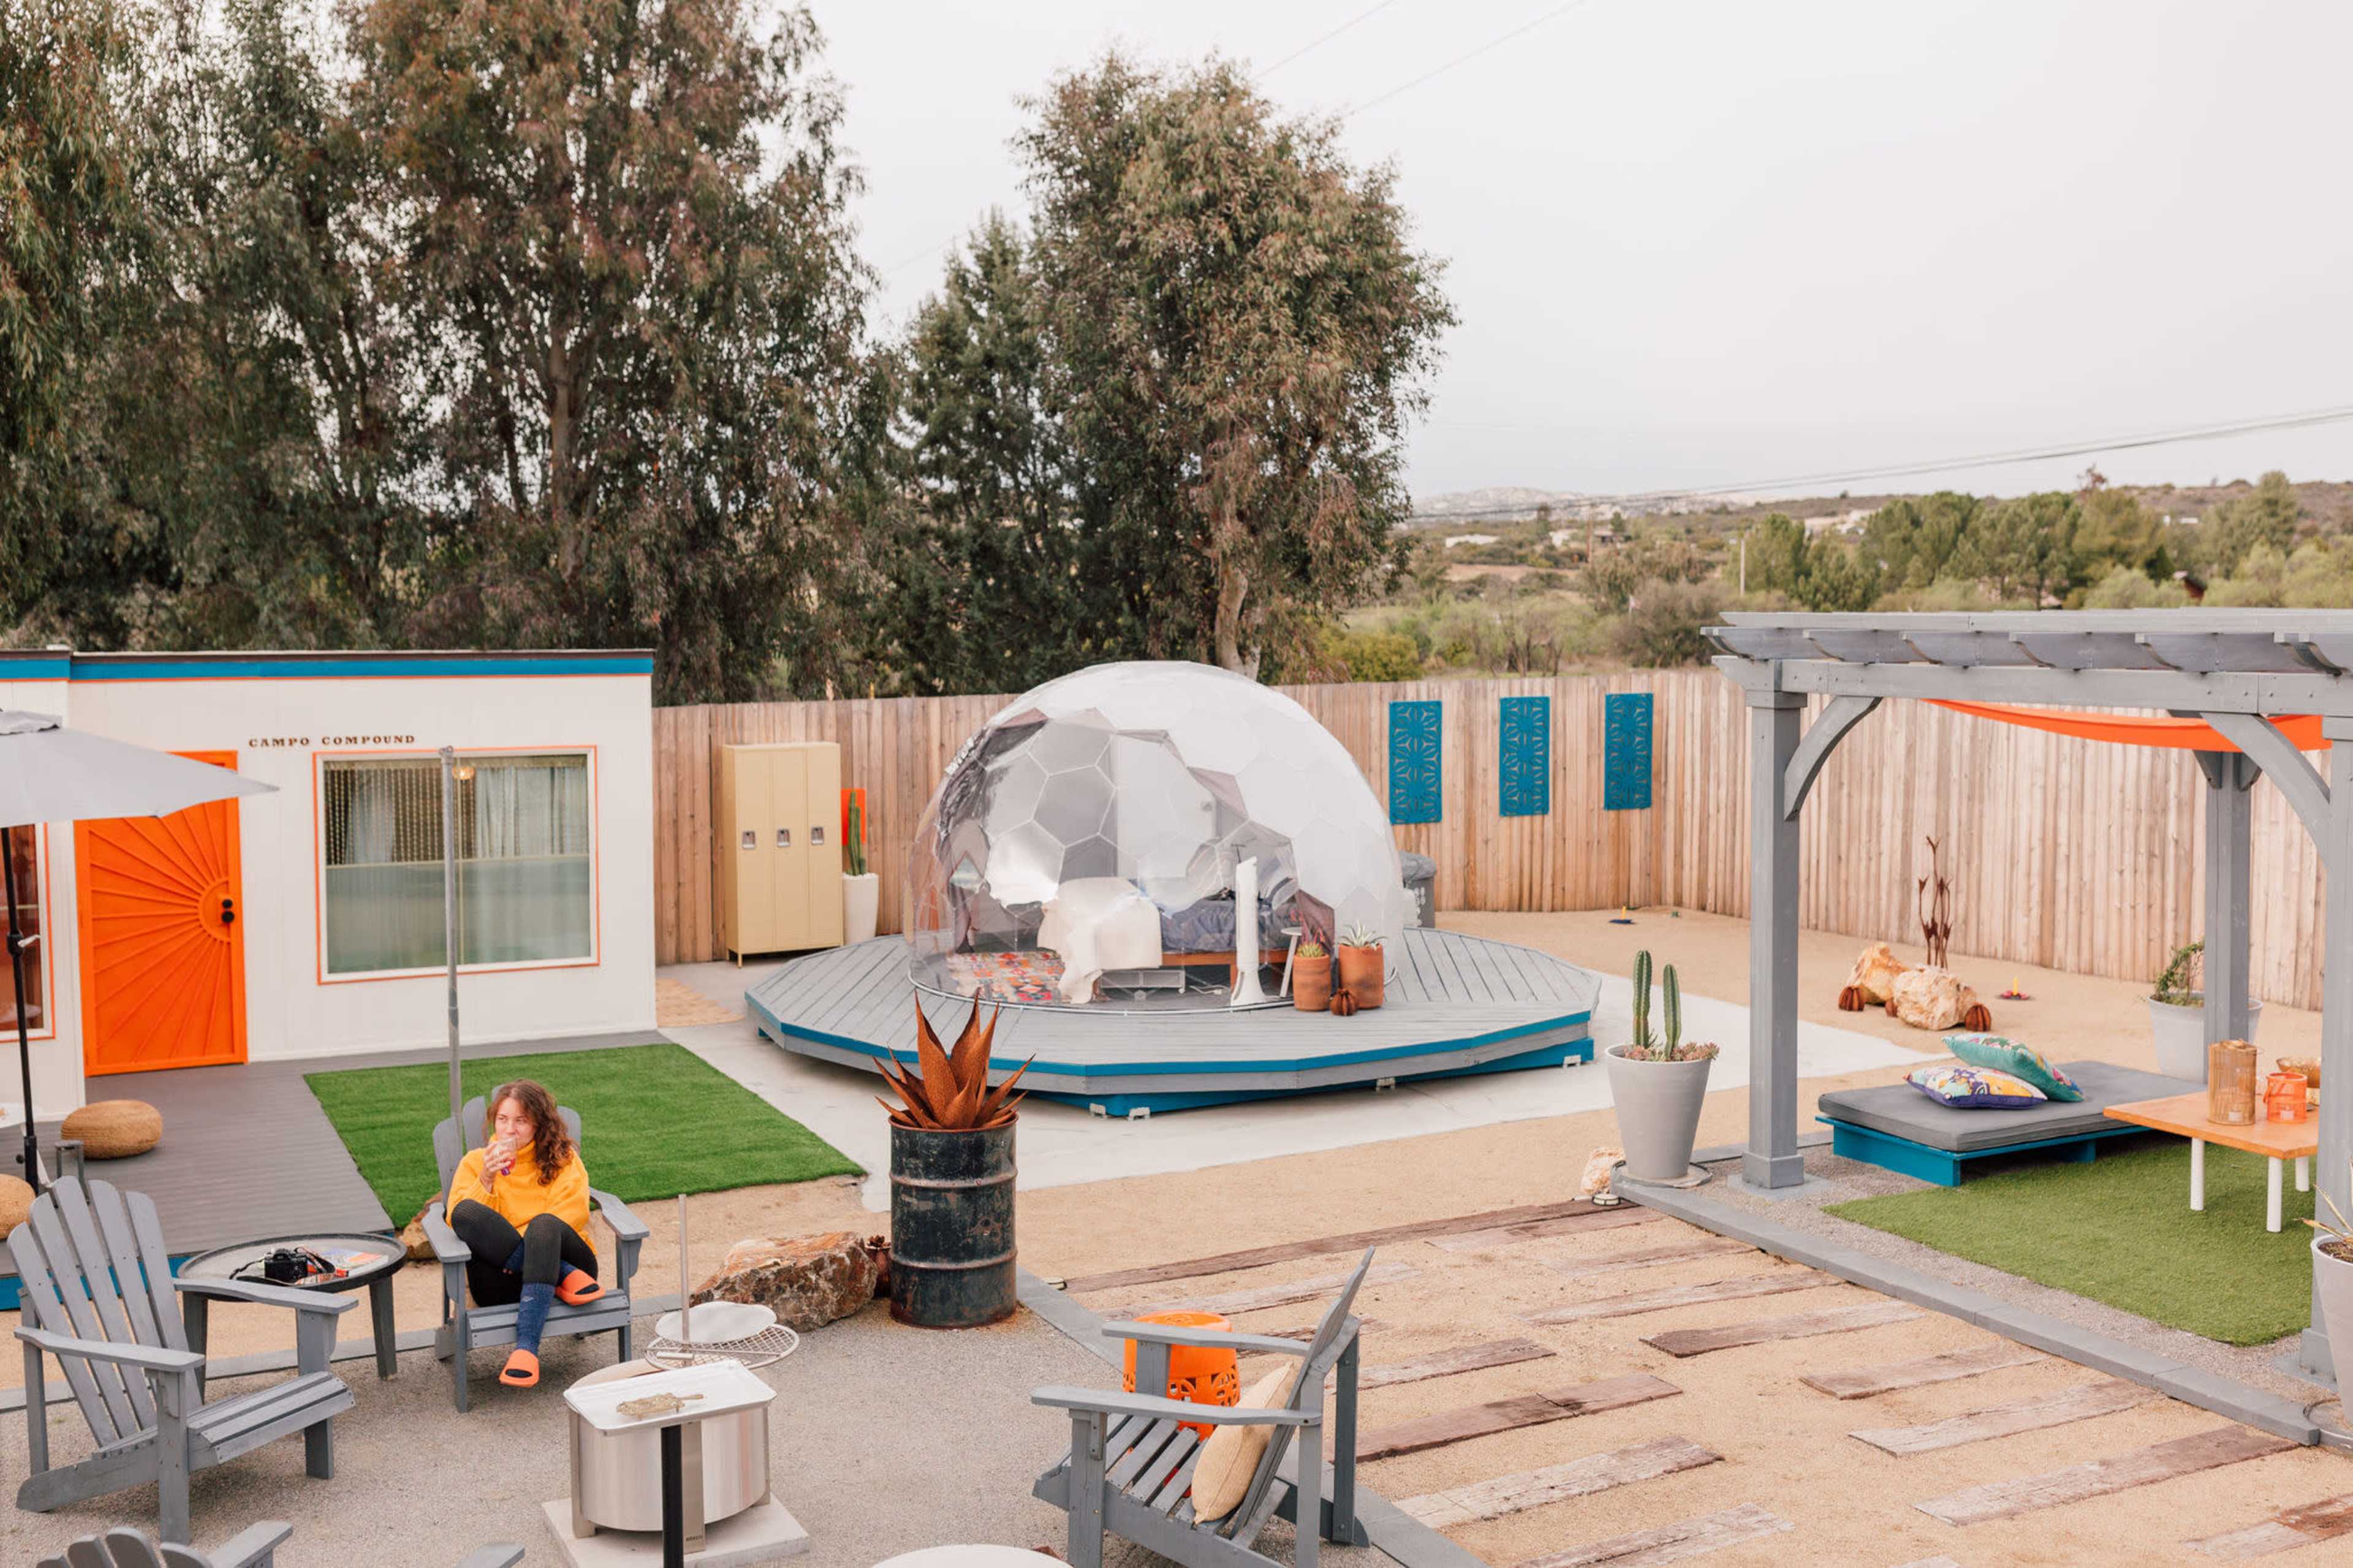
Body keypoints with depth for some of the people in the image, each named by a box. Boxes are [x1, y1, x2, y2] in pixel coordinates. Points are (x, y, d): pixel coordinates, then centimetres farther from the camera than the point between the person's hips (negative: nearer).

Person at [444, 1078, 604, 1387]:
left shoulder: (562, 1158, 15)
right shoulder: (475, 1162, 16)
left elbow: (573, 1214, -2)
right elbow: (457, 1221, 1)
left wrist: (512, 1241, -14)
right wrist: (487, 1180, -14)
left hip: (564, 1254, -1)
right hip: (502, 1283, 1)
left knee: (544, 1224, -35)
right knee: (467, 1212, -25)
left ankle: (527, 1346, -48)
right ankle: (566, 1277, -28)